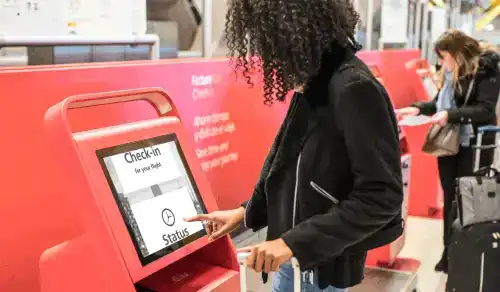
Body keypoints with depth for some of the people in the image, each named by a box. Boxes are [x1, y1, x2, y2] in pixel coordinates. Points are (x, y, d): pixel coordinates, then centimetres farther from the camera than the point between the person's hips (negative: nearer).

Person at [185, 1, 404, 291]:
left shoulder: (354, 89, -22)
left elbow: (382, 196, -24)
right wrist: (247, 213, 16)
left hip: (323, 264, -7)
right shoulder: (313, 84, 4)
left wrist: (294, 242, -24)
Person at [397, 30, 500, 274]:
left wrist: (450, 115, -27)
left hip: (474, 146, -6)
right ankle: (450, 253, 21)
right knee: (450, 199, 11)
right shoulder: (451, 72, 7)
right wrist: (418, 108, 1)